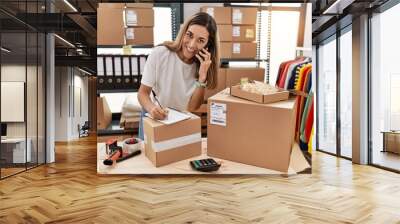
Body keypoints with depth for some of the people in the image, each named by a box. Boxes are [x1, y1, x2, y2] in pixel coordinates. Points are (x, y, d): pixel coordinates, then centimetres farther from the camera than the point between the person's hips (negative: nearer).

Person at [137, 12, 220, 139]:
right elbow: (143, 93, -18)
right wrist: (152, 108, -39)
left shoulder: (200, 65, -15)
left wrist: (202, 77, -32)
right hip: (154, 117, -2)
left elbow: (192, 108, -19)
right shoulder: (159, 53, -23)